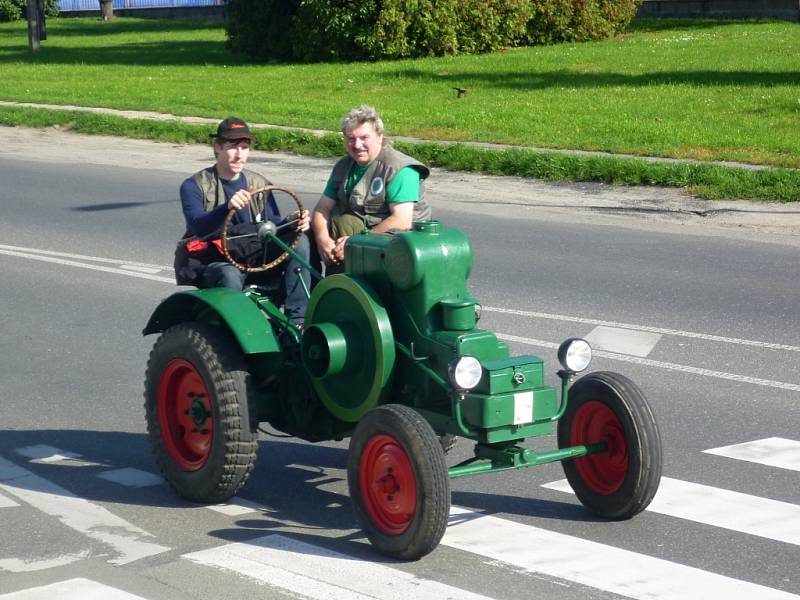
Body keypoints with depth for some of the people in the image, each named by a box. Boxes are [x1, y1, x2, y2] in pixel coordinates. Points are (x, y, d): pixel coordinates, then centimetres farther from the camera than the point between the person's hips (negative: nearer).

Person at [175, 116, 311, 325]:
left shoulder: (259, 184, 12)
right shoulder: (194, 186, -4)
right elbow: (199, 226, -22)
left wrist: (291, 222, -21)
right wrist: (227, 207, -42)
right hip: (212, 263, -5)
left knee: (299, 241, -18)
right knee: (229, 276, -40)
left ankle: (296, 319, -22)